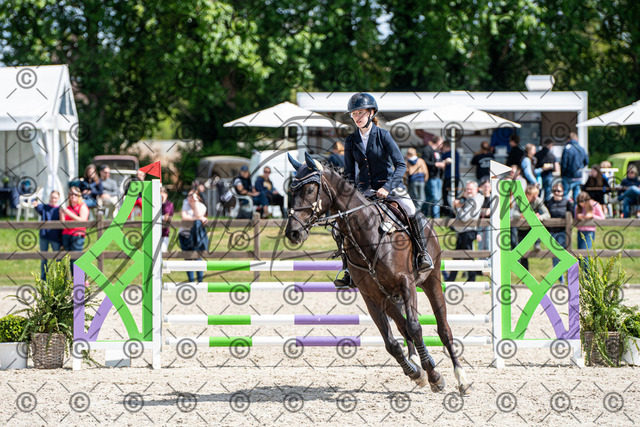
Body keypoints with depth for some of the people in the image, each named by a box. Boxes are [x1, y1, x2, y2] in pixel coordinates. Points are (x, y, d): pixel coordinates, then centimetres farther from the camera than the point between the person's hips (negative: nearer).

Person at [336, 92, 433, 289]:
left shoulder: (383, 136, -6)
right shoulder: (351, 141, 5)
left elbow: (400, 165, -11)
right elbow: (349, 173, 9)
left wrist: (387, 187, -24)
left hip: (389, 186, -3)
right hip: (363, 190, 3)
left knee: (409, 210, -32)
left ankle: (422, 252, -13)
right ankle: (349, 271, -5)